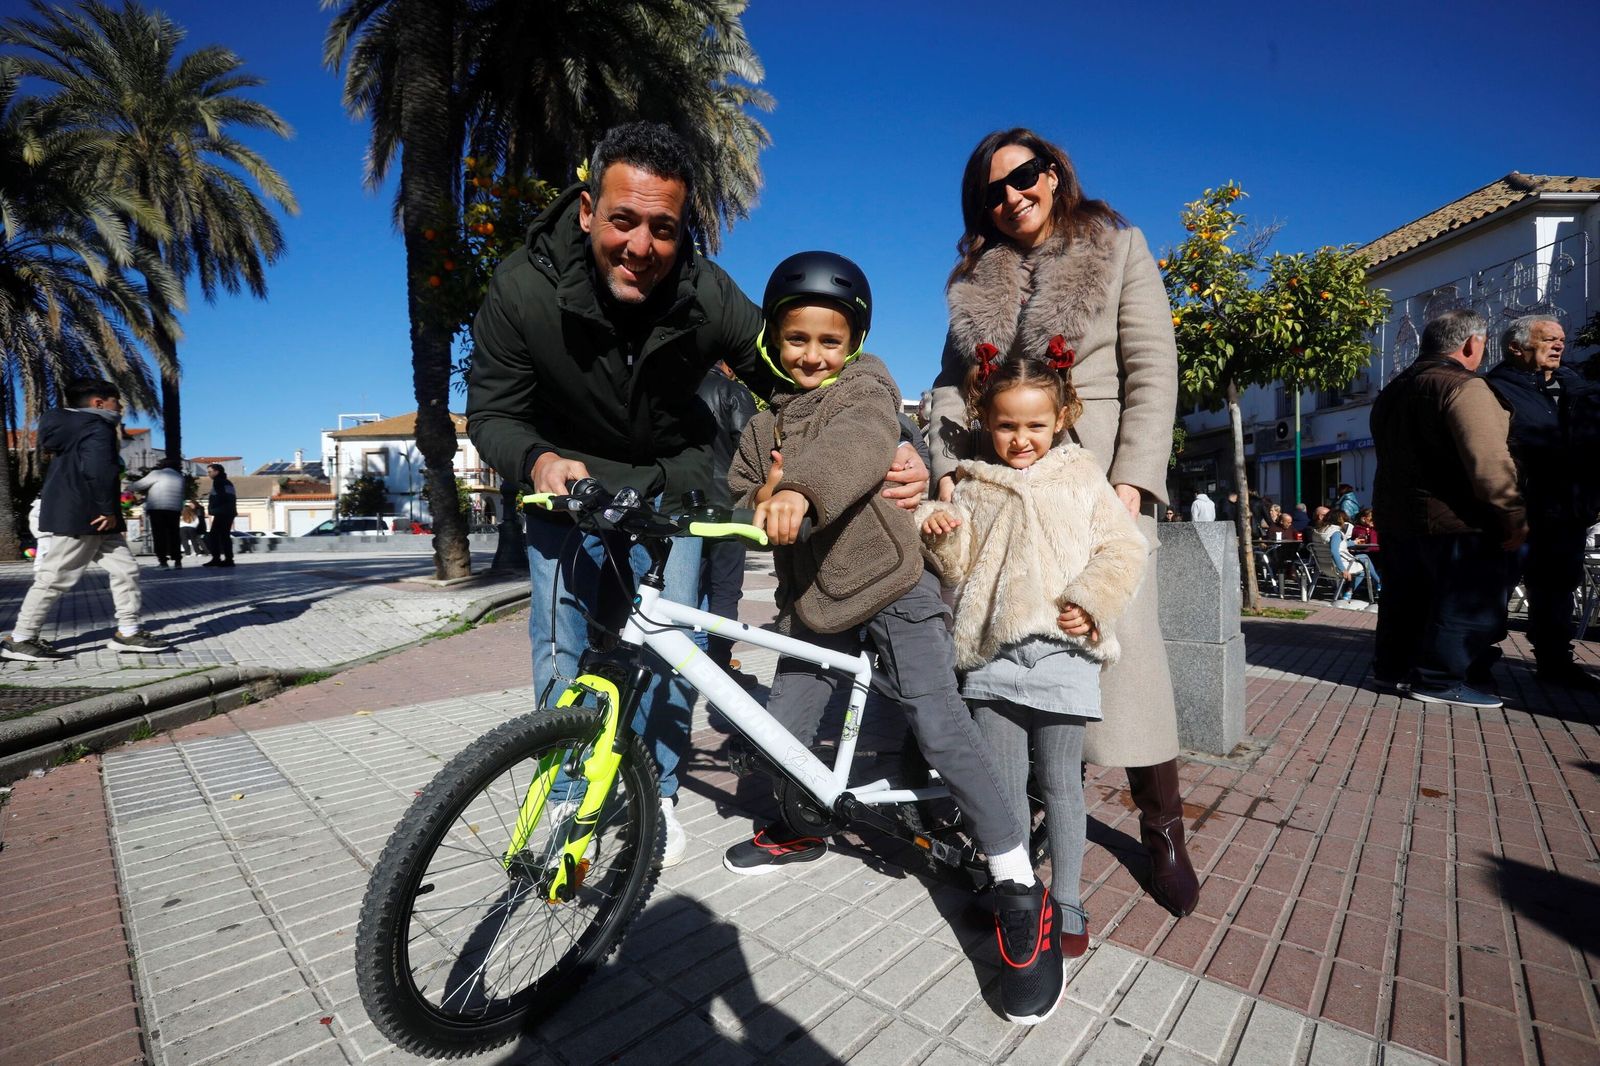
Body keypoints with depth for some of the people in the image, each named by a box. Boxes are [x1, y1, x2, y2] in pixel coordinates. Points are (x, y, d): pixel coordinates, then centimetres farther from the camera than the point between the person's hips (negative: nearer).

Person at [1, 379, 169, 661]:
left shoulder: (73, 427, 19)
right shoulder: (98, 428, -13)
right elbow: (98, 470, -27)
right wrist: (109, 510, -20)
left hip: (83, 515, 10)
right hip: (81, 517, -10)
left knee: (125, 569, 8)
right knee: (56, 577, -2)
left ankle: (128, 632, 9)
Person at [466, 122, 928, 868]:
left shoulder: (707, 295, -22)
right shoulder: (524, 288, -22)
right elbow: (491, 412, -14)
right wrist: (538, 461, -38)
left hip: (670, 478, 1)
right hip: (567, 477, 0)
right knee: (563, 638, -7)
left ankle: (656, 791, 18)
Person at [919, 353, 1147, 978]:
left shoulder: (1082, 480, 6)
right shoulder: (974, 489, 10)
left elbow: (1123, 550, 2)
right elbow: (960, 570, 10)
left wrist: (1091, 603, -12)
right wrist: (941, 534, -10)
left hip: (1062, 652, -1)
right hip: (993, 655, 2)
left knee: (1060, 786, 8)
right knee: (1003, 786, 9)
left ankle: (1066, 902, 25)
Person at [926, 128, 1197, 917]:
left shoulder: (1117, 248, 10)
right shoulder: (974, 278, 18)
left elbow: (1154, 369, 1)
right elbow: (952, 382, 13)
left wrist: (1132, 479, -12)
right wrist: (948, 467, -4)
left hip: (1096, 471, -2)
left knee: (1124, 637, -8)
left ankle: (1162, 825, 9)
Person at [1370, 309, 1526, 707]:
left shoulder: (1392, 391, 13)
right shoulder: (1464, 387, -15)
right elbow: (1489, 462, -21)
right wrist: (1514, 517, -16)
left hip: (1397, 516, 9)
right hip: (1456, 522, -8)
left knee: (1406, 597, 17)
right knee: (1468, 603, 1)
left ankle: (1390, 667, 23)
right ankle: (1439, 680, 4)